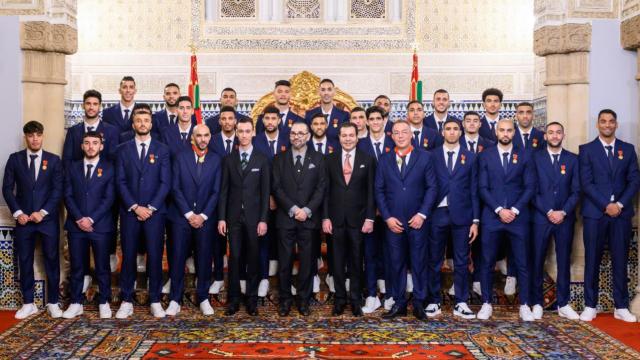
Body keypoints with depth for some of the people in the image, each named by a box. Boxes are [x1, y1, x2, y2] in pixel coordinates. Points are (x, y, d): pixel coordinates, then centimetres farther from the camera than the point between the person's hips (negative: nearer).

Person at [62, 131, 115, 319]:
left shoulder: (109, 168, 3)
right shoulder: (72, 167, 11)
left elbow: (109, 198, -4)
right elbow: (68, 196, 4)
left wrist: (91, 219, -12)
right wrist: (79, 219, -9)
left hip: (100, 225, -2)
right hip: (76, 225, 2)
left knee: (102, 267, 3)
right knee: (77, 267, 6)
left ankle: (104, 303, 12)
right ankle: (76, 303, 15)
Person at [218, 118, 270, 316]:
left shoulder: (262, 160, 2)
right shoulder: (228, 159, 7)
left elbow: (265, 192, -1)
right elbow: (224, 190, 5)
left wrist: (263, 219, -7)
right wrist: (222, 217, -1)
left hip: (254, 216, -1)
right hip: (234, 216, 1)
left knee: (253, 258, 4)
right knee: (235, 257, 3)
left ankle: (252, 299, 13)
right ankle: (233, 299, 11)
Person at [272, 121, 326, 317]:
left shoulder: (317, 159, 7)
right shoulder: (280, 159, 8)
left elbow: (321, 188, 1)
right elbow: (277, 187, 1)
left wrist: (307, 210, -10)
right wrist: (293, 209, -10)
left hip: (308, 218, 0)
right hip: (285, 218, 0)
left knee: (307, 260, 3)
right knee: (284, 261, 2)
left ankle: (304, 300, 13)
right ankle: (284, 299, 13)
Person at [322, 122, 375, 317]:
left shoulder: (367, 160, 3)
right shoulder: (330, 160, 6)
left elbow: (371, 191, 1)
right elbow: (326, 191, 4)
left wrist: (370, 218, -5)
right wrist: (325, 217, -2)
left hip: (358, 219, -1)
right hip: (336, 219, 1)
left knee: (356, 262, 6)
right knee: (337, 261, 6)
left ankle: (356, 300, 17)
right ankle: (340, 299, 17)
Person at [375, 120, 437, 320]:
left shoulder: (425, 157, 2)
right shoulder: (384, 160, 7)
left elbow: (432, 187, 0)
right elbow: (379, 190, 6)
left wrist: (422, 214, -9)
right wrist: (387, 217, -4)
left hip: (417, 220, -1)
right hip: (393, 221, 2)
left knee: (419, 262, 4)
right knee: (396, 263, 6)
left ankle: (419, 303, 15)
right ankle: (399, 303, 16)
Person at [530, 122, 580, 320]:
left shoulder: (572, 159, 7)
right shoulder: (536, 158, 2)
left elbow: (576, 191, 3)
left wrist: (563, 212, -10)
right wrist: (548, 212, -10)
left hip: (565, 218, 2)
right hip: (541, 217, -1)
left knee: (564, 261, 6)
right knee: (537, 261, 1)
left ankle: (563, 304, 15)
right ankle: (537, 303, 10)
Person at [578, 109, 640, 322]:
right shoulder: (587, 150, 3)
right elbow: (586, 183, -5)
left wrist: (620, 204, -9)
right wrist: (606, 205, -13)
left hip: (622, 211, 2)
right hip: (595, 212, -2)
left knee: (620, 260, 4)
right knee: (592, 260, 2)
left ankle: (621, 307, 12)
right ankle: (590, 306, 9)